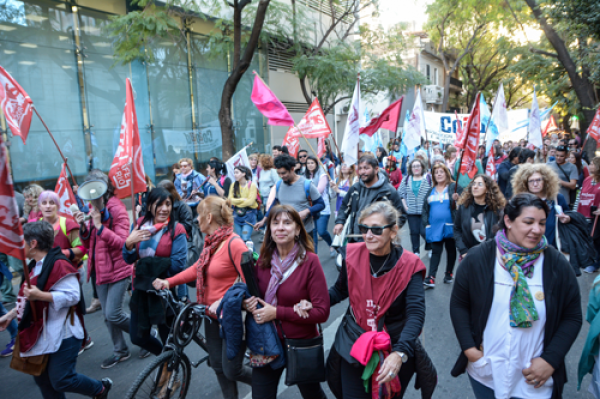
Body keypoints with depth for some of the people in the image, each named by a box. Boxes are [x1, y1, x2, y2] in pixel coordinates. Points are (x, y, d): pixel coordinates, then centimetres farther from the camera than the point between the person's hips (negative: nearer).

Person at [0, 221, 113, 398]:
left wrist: (40, 295, -32)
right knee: (42, 378, 17)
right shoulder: (35, 266, 11)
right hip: (42, 334, 10)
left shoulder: (59, 265, -21)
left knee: (61, 380, -3)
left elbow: (72, 296, -27)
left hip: (63, 334, -10)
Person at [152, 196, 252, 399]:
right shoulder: (211, 241, 5)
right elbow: (197, 269, 14)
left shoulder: (234, 243, -22)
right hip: (212, 314, 8)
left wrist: (225, 301, -30)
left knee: (232, 371, 3)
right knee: (218, 366, 17)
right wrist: (168, 282, 5)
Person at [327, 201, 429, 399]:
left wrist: (399, 354, -36)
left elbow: (416, 314, -23)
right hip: (354, 347, 1)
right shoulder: (353, 255, -10)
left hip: (393, 350, -1)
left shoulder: (409, 265, -17)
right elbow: (339, 290, 6)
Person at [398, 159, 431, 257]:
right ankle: (416, 252, 21)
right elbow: (400, 193, 10)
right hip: (411, 212, 3)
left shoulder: (428, 178, -1)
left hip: (425, 211, -3)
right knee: (414, 232, 8)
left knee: (424, 232, -5)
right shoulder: (406, 179, 8)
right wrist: (405, 206, 2)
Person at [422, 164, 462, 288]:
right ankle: (431, 278, -7)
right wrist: (425, 223, 8)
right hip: (434, 227, 3)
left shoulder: (454, 187, 0)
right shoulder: (431, 191, 14)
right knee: (435, 251, -1)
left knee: (451, 250, 11)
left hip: (449, 226, -3)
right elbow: (425, 208, 16)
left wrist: (456, 199, -26)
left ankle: (449, 274, 27)